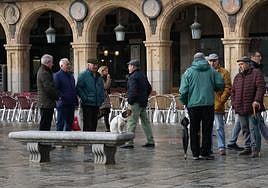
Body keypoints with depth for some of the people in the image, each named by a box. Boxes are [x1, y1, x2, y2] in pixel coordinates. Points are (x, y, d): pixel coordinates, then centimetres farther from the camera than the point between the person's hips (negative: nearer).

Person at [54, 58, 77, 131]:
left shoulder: (71, 76, 18)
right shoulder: (57, 75, -6)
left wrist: (75, 100, 18)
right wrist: (60, 97, -23)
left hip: (71, 104, 8)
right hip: (62, 103, -8)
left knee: (69, 123, 12)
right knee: (60, 123, -4)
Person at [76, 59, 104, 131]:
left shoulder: (98, 76, 17)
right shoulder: (83, 75, -5)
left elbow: (102, 88, 27)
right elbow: (78, 88, -11)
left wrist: (102, 98, 13)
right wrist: (85, 98, -17)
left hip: (96, 104, 7)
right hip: (87, 104, -7)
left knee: (94, 124, 10)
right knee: (87, 125, -9)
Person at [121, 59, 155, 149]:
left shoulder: (133, 77, -13)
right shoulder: (143, 75, 16)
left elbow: (133, 91, -23)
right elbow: (149, 88, 23)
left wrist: (130, 101, -16)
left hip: (136, 103, -9)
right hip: (143, 103, 9)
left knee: (131, 122, -7)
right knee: (145, 121, 13)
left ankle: (130, 143, -9)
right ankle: (150, 141, 15)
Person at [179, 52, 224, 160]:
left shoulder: (188, 72, 1)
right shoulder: (211, 71, 4)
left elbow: (183, 90, -5)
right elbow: (220, 84, 0)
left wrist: (185, 102, 8)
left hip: (193, 104, 0)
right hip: (208, 104, 0)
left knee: (194, 130, 8)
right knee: (207, 129, 4)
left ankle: (195, 153, 8)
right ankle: (205, 153, 2)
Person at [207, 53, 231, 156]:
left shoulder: (224, 73, 2)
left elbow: (228, 89, -3)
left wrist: (221, 101, -10)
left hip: (217, 105, -4)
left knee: (219, 127, -4)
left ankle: (221, 147, 0)